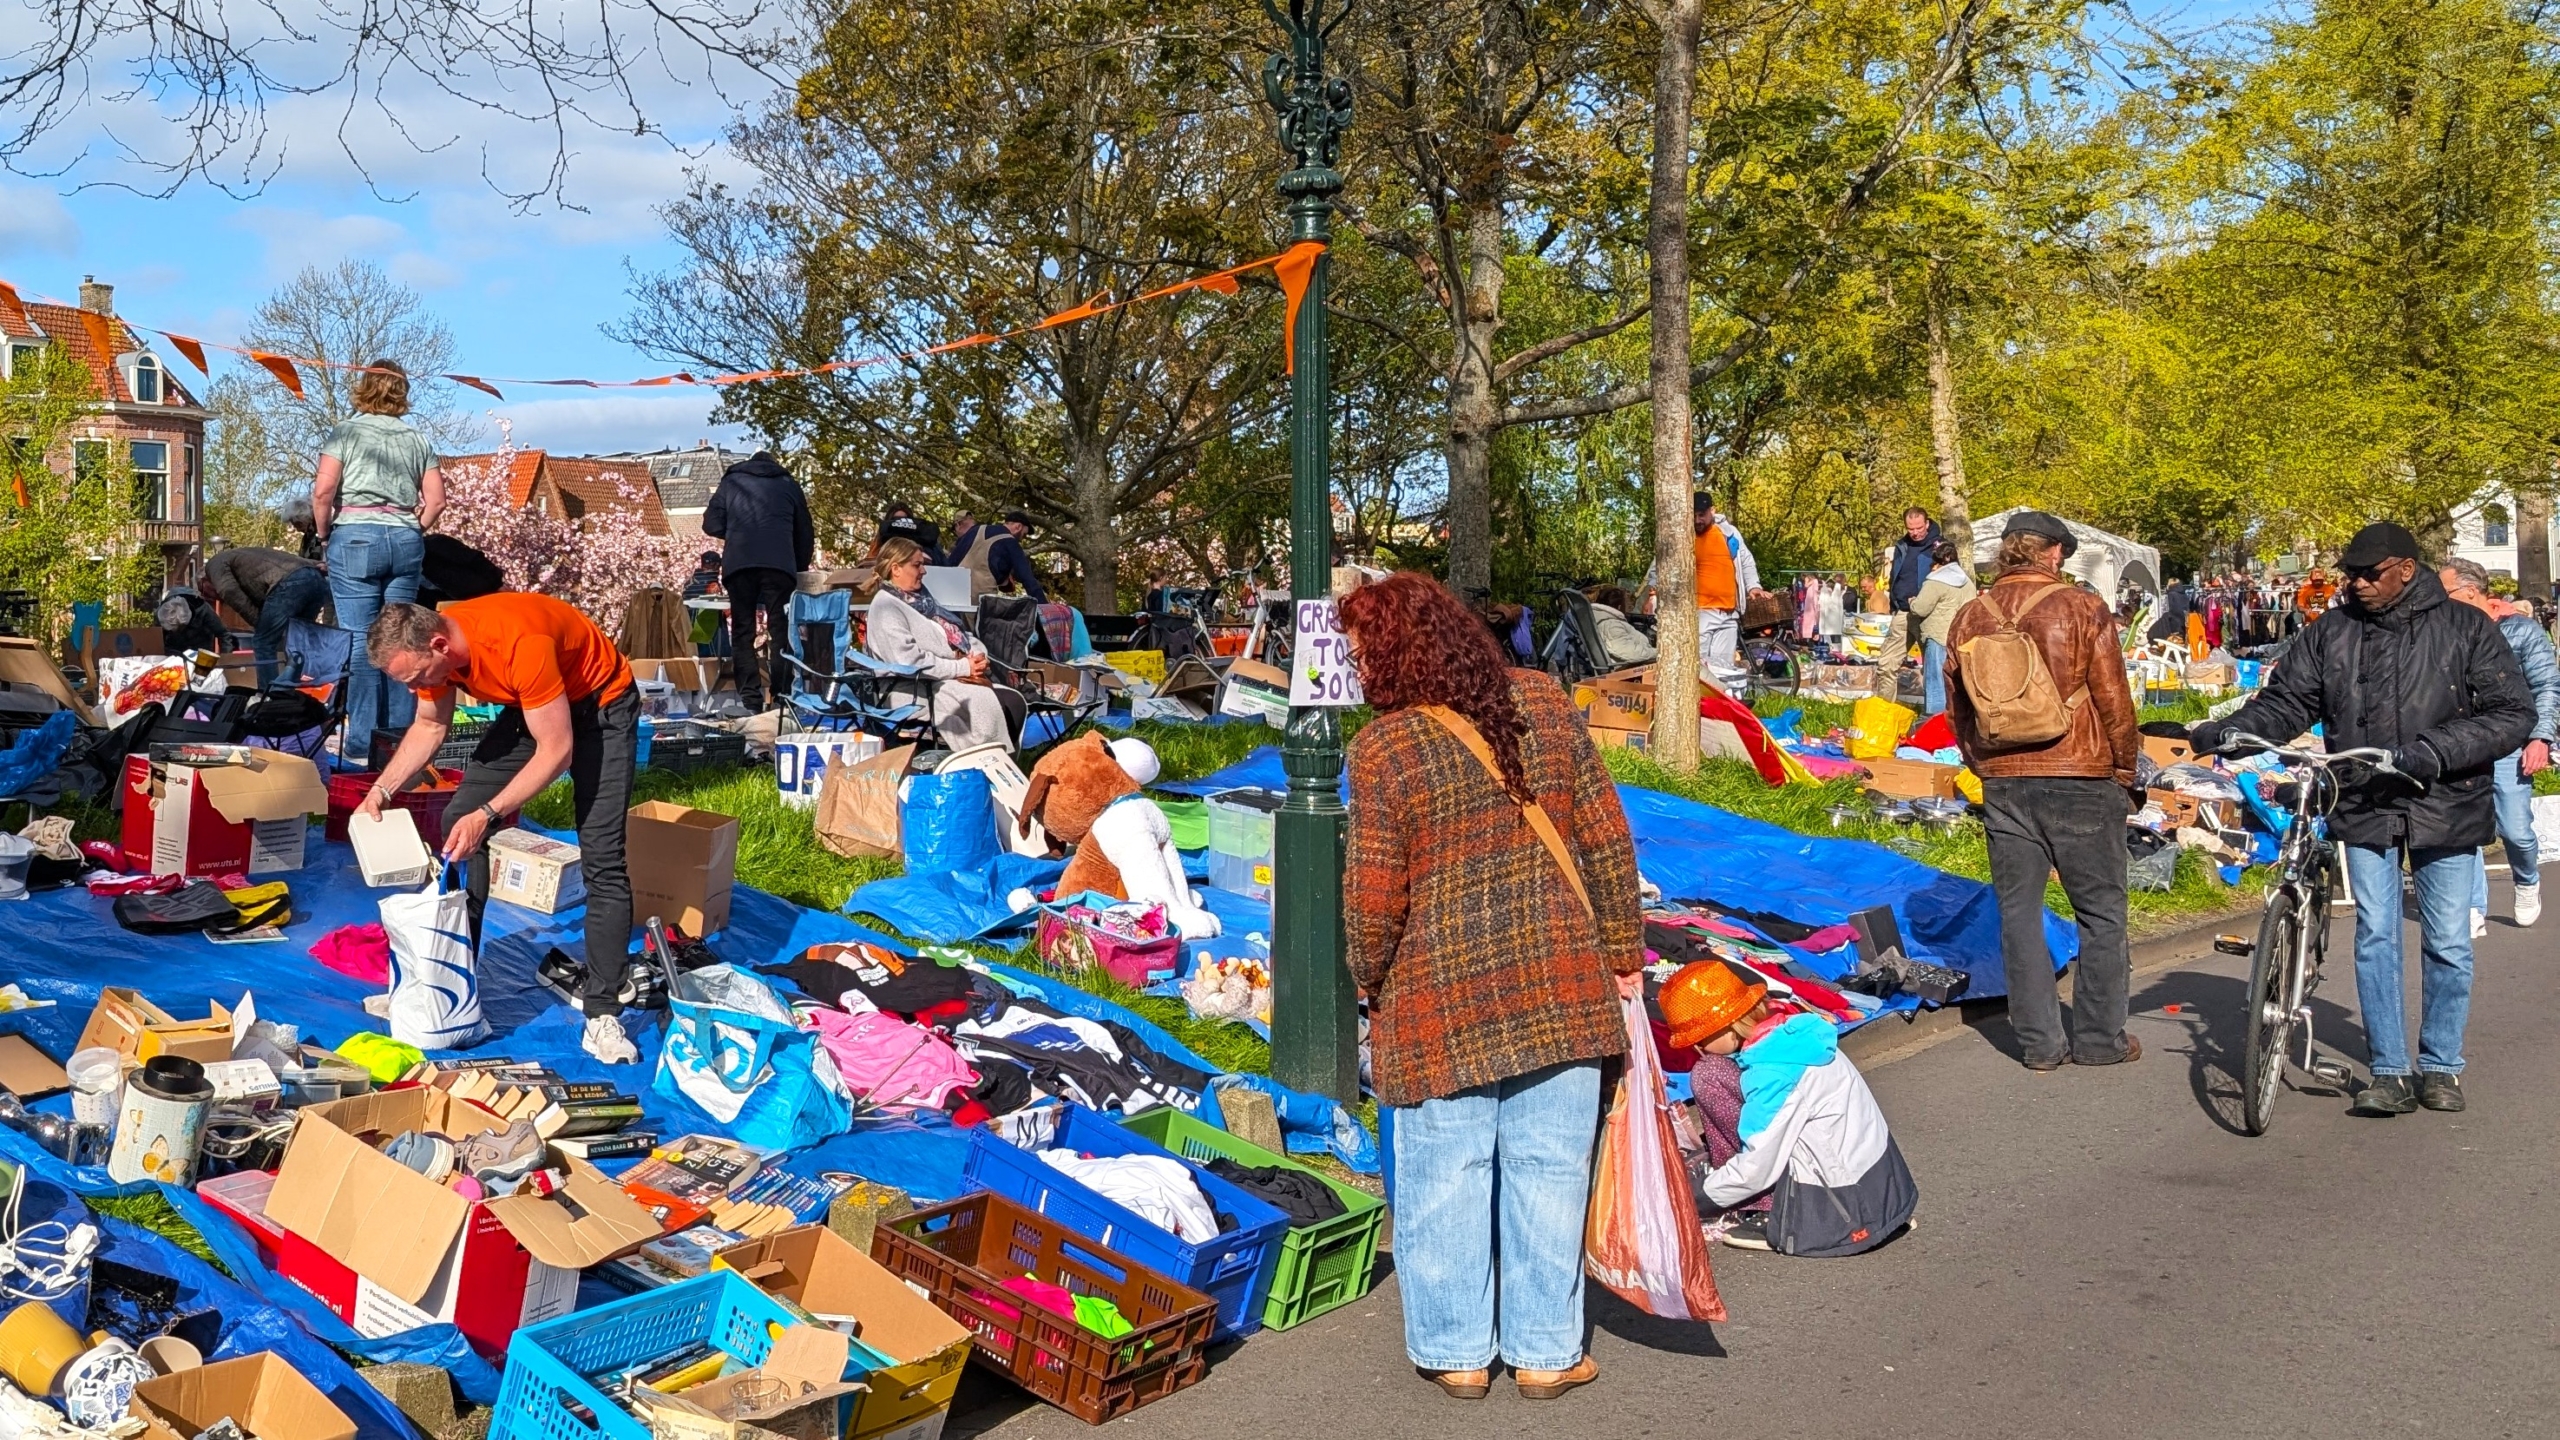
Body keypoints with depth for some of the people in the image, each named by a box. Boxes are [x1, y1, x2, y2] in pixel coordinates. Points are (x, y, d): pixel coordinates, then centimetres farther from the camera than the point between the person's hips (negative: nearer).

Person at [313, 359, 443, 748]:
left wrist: (323, 534, 4)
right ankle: (400, 734, 8)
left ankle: (363, 738, -5)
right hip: (406, 540, 4)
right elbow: (436, 500, 7)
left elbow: (323, 490, -9)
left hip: (355, 537, -3)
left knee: (359, 638, -3)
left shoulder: (346, 431, 1)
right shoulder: (417, 439, 12)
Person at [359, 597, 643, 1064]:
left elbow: (556, 751, -31)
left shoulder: (520, 644, -38)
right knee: (457, 824, 0)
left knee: (601, 857, -16)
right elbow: (429, 727, 4)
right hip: (531, 705, 8)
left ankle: (602, 1015, -14)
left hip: (601, 705, -7)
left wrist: (486, 815, -32)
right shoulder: (431, 644, -15)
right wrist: (382, 789, -9)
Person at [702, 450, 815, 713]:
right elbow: (805, 535, 20)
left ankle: (750, 701, -4)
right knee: (781, 632, 0)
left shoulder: (730, 482, 20)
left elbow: (711, 524, 12)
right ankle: (782, 699, -7)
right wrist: (799, 571, 29)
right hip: (779, 565, 0)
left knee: (742, 633, 4)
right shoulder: (788, 484, 21)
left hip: (738, 565, 0)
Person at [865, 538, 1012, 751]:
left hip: (955, 677, 8)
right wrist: (963, 667, -16)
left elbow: (956, 632, 20)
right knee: (981, 700, -29)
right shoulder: (886, 606, -8)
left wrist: (977, 654, -3)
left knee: (1005, 697, -16)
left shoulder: (920, 597, 20)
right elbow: (911, 661, -18)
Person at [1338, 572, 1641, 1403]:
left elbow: (1373, 898, -11)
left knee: (1446, 1174, 12)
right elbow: (1605, 837, 2)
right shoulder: (1542, 702, -1)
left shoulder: (1383, 748, -13)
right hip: (1561, 986, 3)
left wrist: (1370, 982, 8)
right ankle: (1545, 1352, 23)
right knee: (1547, 1167, 12)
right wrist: (1621, 949, 12)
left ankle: (1457, 1352, 24)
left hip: (1442, 999, -3)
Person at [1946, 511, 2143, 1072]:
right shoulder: (2082, 609, -7)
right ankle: (2100, 1038, 13)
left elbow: (1958, 708, 12)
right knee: (2101, 912, 9)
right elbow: (2112, 699, -6)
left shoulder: (1971, 617, 5)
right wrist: (2125, 768, 7)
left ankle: (2039, 1042, 12)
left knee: (2019, 913, 9)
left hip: (2003, 783, 4)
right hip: (2080, 779, -3)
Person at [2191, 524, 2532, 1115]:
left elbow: (2513, 714, -6)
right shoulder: (2331, 633, 4)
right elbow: (2285, 702, 4)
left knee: (2448, 944, 6)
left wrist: (2436, 751, -20)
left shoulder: (2466, 629, -2)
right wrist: (2225, 732, -13)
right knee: (2375, 939, 1)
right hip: (2365, 808, 2)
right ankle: (2390, 1073, 9)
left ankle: (2441, 1066, 22)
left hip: (2446, 807, -1)